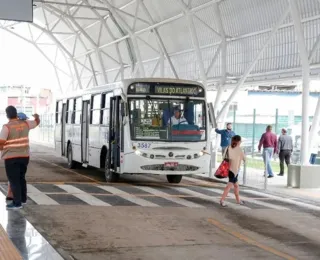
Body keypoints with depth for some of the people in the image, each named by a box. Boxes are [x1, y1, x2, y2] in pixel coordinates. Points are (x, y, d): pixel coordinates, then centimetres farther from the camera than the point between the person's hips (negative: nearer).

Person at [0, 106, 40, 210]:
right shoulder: (25, 124, 3)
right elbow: (37, 122, 21)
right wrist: (37, 117, 38)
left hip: (11, 157, -6)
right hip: (24, 156, 6)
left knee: (14, 180, -1)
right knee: (21, 178, 20)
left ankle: (17, 203, -3)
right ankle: (23, 199, 29)